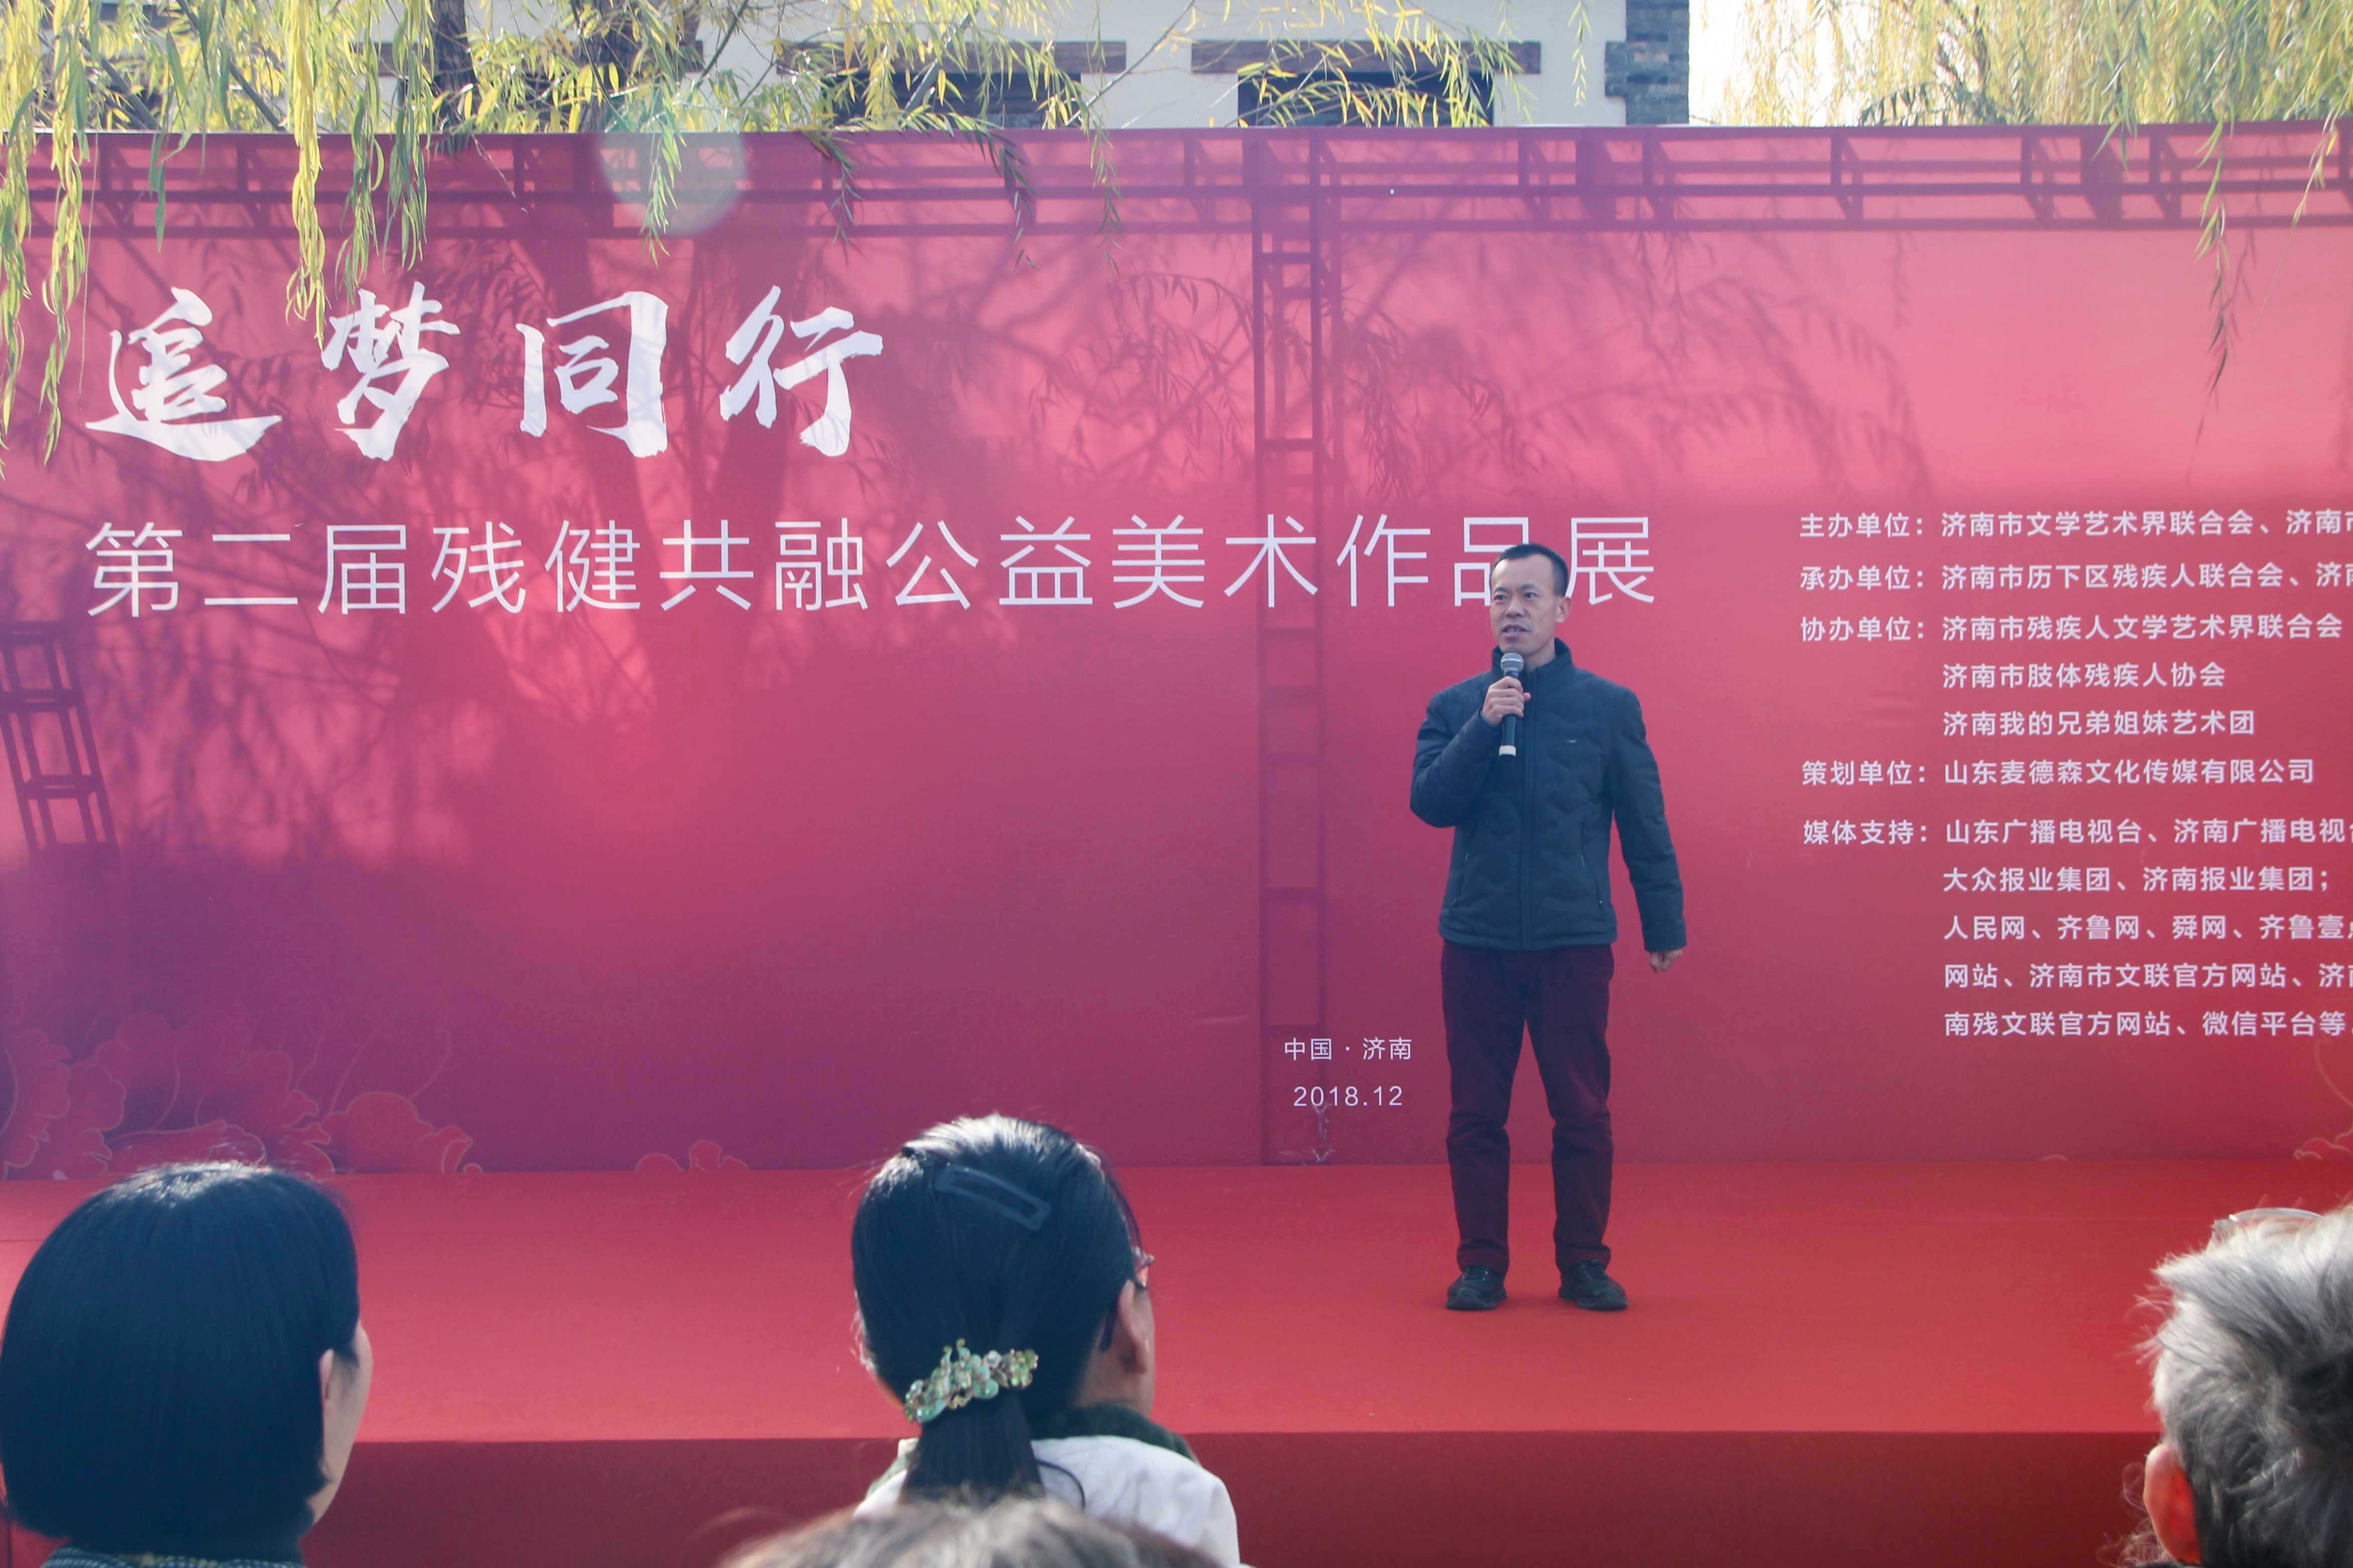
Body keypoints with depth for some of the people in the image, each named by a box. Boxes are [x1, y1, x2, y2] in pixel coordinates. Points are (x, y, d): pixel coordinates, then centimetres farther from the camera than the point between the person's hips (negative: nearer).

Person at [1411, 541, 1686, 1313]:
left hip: (1574, 938, -1)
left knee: (1583, 1112, 2)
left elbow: (1645, 825, 7)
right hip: (1476, 938, 1)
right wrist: (1484, 727, -15)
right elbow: (1429, 802, -4)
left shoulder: (1609, 707, 4)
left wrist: (1665, 926, 7)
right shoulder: (1455, 707, 6)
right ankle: (1480, 1264, 15)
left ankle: (1584, 1263, 14)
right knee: (1476, 1113, 5)